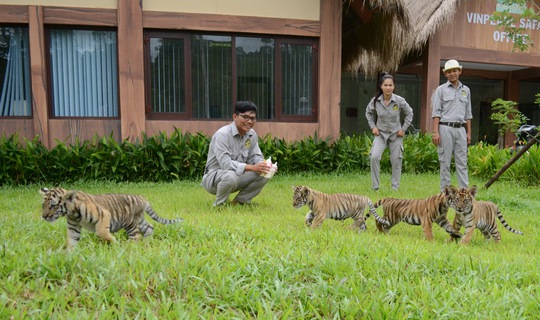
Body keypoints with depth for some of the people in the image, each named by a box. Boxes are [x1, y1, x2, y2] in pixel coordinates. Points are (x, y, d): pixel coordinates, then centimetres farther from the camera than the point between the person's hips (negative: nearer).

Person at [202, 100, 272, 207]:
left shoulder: (252, 134, 0)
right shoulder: (222, 134, -23)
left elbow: (256, 156, 3)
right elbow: (225, 163, -32)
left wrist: (262, 165, -23)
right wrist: (252, 167, -39)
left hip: (237, 176, 7)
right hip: (213, 177, -7)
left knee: (264, 174, -11)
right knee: (231, 176, -39)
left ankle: (240, 201, 5)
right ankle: (219, 205, -10)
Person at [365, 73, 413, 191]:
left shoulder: (400, 101, -13)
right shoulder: (375, 101, -10)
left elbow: (409, 113, 3)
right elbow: (369, 113, 10)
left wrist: (403, 129, -2)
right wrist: (373, 126, 0)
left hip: (396, 134, 0)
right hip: (380, 133, 0)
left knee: (396, 160, 6)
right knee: (374, 157, -18)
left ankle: (395, 187, 23)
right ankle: (375, 186, -6)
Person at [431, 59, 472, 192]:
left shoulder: (466, 90, 15)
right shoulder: (441, 89, 2)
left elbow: (468, 113, 17)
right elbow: (436, 112, -3)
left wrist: (468, 132, 11)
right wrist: (435, 132, -12)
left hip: (460, 129, 4)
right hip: (445, 128, -4)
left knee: (462, 162, 3)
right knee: (445, 162, 0)